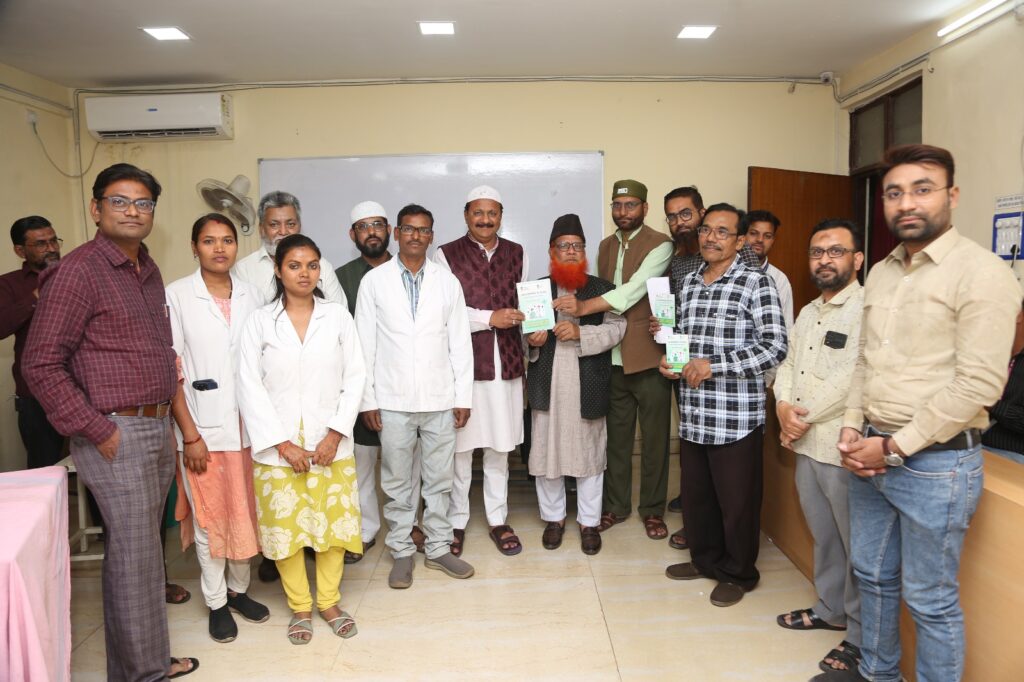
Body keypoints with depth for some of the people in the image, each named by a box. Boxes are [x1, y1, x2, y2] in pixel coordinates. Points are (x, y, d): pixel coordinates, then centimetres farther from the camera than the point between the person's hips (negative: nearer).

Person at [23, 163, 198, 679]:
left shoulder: (147, 269, 12)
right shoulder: (78, 271, -11)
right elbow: (40, 366, -13)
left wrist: (166, 420, 12)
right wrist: (99, 430, -14)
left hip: (157, 430, 7)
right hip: (117, 435, -7)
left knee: (143, 549, 17)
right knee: (132, 557, 2)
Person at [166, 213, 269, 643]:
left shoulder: (250, 295, 4)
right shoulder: (176, 296, -7)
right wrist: (190, 434, -10)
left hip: (248, 423, 3)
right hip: (202, 426, -3)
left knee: (245, 512, 13)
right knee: (210, 516, 8)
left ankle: (238, 588, 33)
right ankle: (216, 602, 25)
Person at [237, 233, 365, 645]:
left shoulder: (337, 317, 2)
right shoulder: (260, 321, 0)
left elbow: (355, 377, 0)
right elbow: (250, 386, -3)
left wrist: (335, 434, -9)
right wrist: (282, 443, -10)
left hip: (330, 444, 1)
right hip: (278, 446, 0)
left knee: (335, 523, 7)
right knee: (285, 526, 7)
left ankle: (329, 601, 27)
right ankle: (299, 606, 27)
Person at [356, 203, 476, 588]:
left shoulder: (447, 282, 5)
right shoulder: (374, 281, 1)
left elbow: (460, 343, 4)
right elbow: (365, 345, 1)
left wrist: (464, 396, 1)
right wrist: (367, 399, -3)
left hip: (440, 399, 1)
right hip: (393, 400, -1)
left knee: (439, 480, 10)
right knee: (397, 483, 9)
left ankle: (438, 548, 25)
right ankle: (402, 552, 24)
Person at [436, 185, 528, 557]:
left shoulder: (517, 254, 11)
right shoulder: (446, 255, -2)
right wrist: (489, 318, -16)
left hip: (506, 363, 3)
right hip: (463, 363, -3)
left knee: (500, 446, 11)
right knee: (459, 446, 5)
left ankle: (498, 519, 25)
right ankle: (456, 522, 21)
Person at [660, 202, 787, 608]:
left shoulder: (756, 283, -8)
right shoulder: (689, 284, 12)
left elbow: (775, 347, -16)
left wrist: (713, 365, -19)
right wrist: (671, 360, 3)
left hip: (736, 418, -6)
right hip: (692, 415, 6)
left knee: (736, 499, 8)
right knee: (694, 493, 17)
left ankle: (738, 573, 28)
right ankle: (705, 559, 38)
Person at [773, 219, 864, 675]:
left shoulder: (868, 310, -14)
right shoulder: (808, 312, 14)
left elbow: (851, 378, -21)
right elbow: (788, 365, 13)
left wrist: (804, 415, -13)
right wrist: (783, 407, -6)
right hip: (804, 447, 8)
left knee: (857, 547, 6)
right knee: (823, 536, 21)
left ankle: (862, 637, 21)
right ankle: (830, 608, 39)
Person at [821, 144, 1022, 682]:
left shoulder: (980, 273, -13)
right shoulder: (880, 273, 9)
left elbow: (978, 384, -19)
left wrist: (895, 447, -17)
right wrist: (852, 429, 2)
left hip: (936, 463, -7)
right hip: (873, 454, 7)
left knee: (930, 600, 7)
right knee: (873, 577, 21)